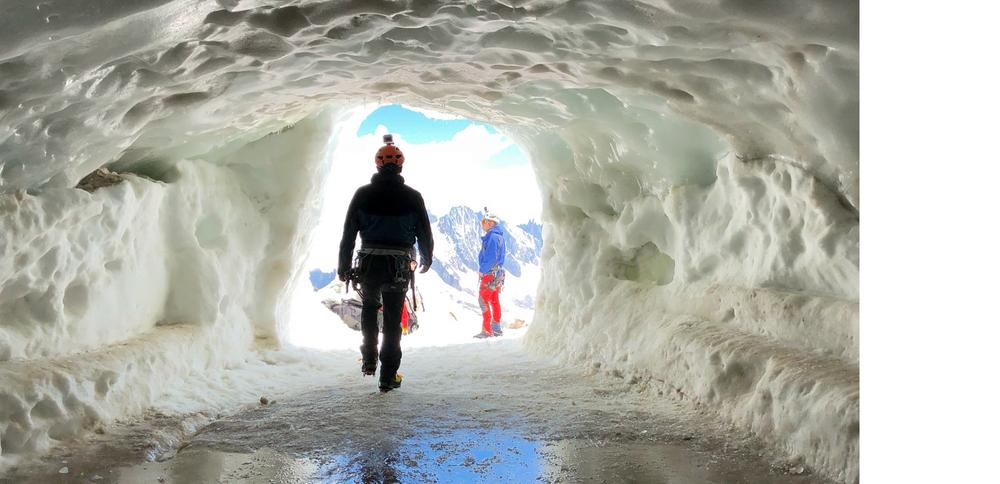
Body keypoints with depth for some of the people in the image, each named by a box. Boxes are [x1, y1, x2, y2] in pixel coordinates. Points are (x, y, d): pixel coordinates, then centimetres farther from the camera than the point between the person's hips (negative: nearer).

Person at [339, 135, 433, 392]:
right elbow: (425, 234, 3)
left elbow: (348, 234, -1)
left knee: (369, 308, 27)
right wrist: (426, 260, 20)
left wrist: (343, 266, 7)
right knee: (393, 320, 8)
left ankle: (369, 360, 24)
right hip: (399, 267, -1)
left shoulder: (362, 194, -2)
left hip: (368, 264, 1)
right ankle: (388, 376, 8)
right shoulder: (412, 197, -3)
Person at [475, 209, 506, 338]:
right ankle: (496, 328, 19)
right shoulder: (498, 236, 14)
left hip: (490, 274, -10)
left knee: (483, 300, -7)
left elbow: (491, 257, -23)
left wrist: (483, 270, -14)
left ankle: (487, 330, -9)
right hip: (497, 272, 10)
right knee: (494, 301, 14)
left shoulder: (492, 236, -16)